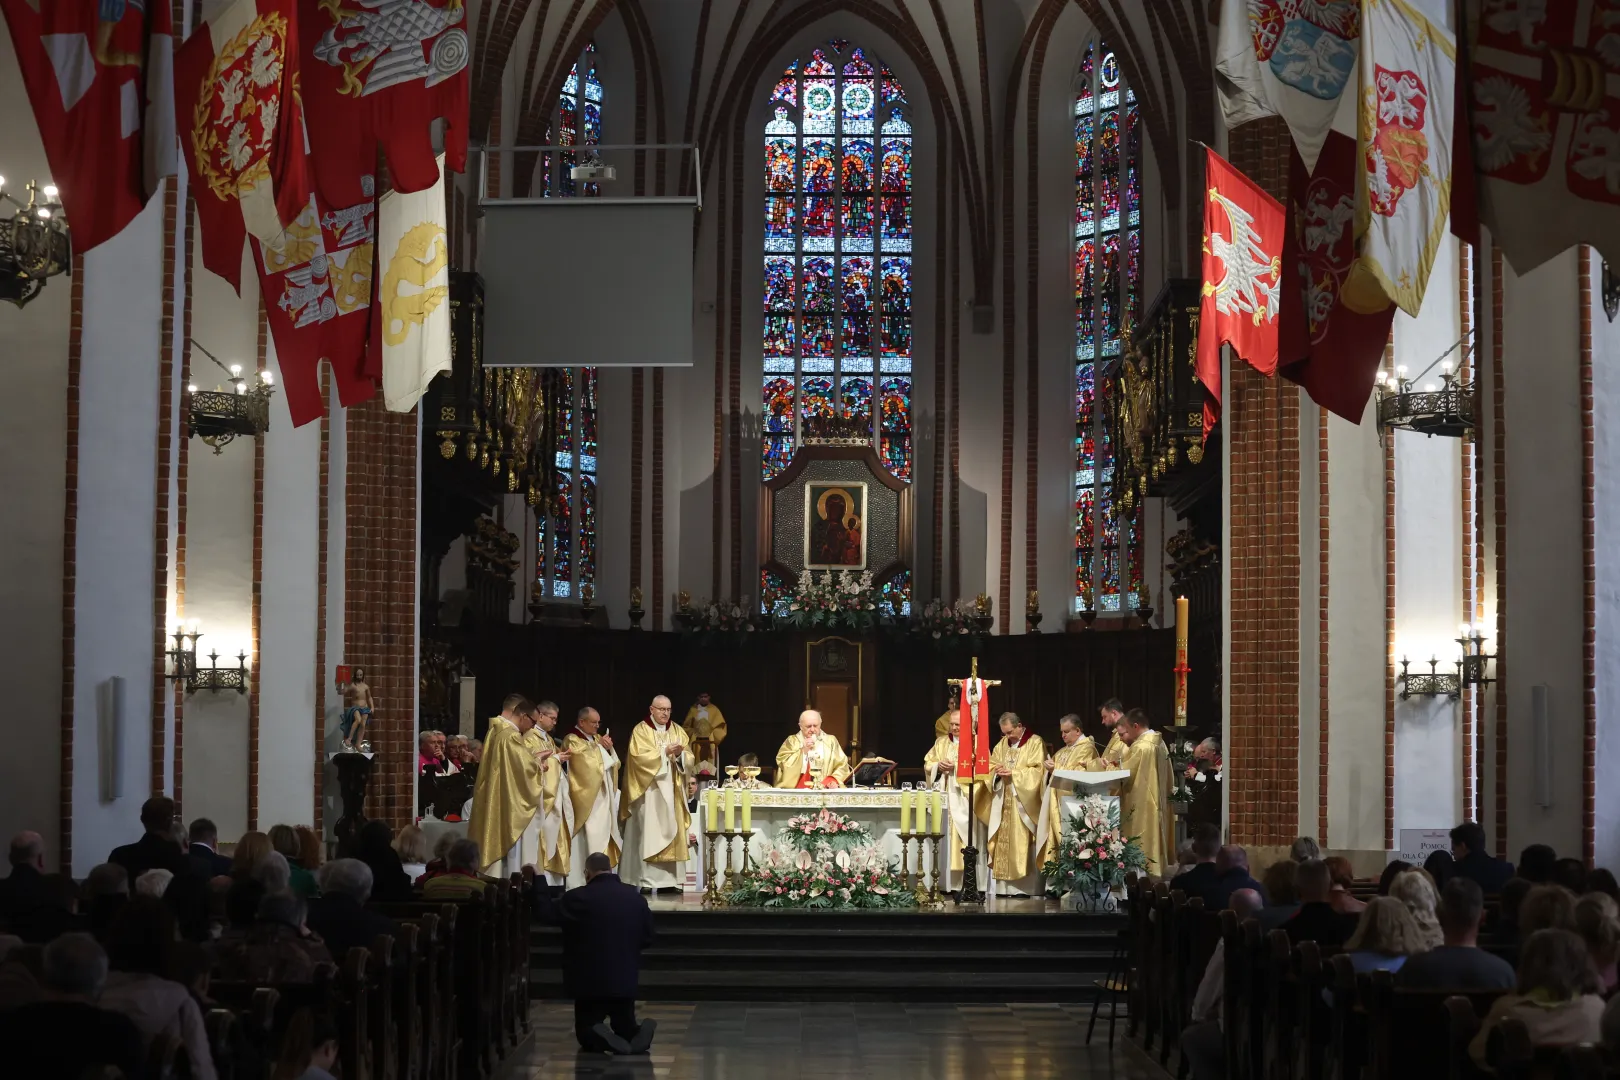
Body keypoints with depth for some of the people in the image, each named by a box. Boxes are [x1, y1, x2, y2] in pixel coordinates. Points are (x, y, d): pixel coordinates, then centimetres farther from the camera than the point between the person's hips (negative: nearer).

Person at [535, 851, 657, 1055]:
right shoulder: (635, 897, -1)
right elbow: (647, 937, 8)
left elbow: (545, 913, -4)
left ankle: (599, 1037, -22)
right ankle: (638, 1034, -15)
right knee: (626, 1029, 19)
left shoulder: (579, 897, -13)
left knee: (586, 1035, 12)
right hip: (626, 980, 3)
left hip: (590, 981, -3)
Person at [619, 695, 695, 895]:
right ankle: (645, 880, -10)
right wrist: (664, 752, -18)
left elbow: (690, 760, 6)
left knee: (671, 832, 2)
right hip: (649, 792, -5)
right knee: (648, 833, -10)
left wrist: (680, 754, -14)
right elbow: (639, 757, -15)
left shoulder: (678, 731, 12)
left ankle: (669, 879, 3)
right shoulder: (641, 731, -2)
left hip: (672, 791, 5)